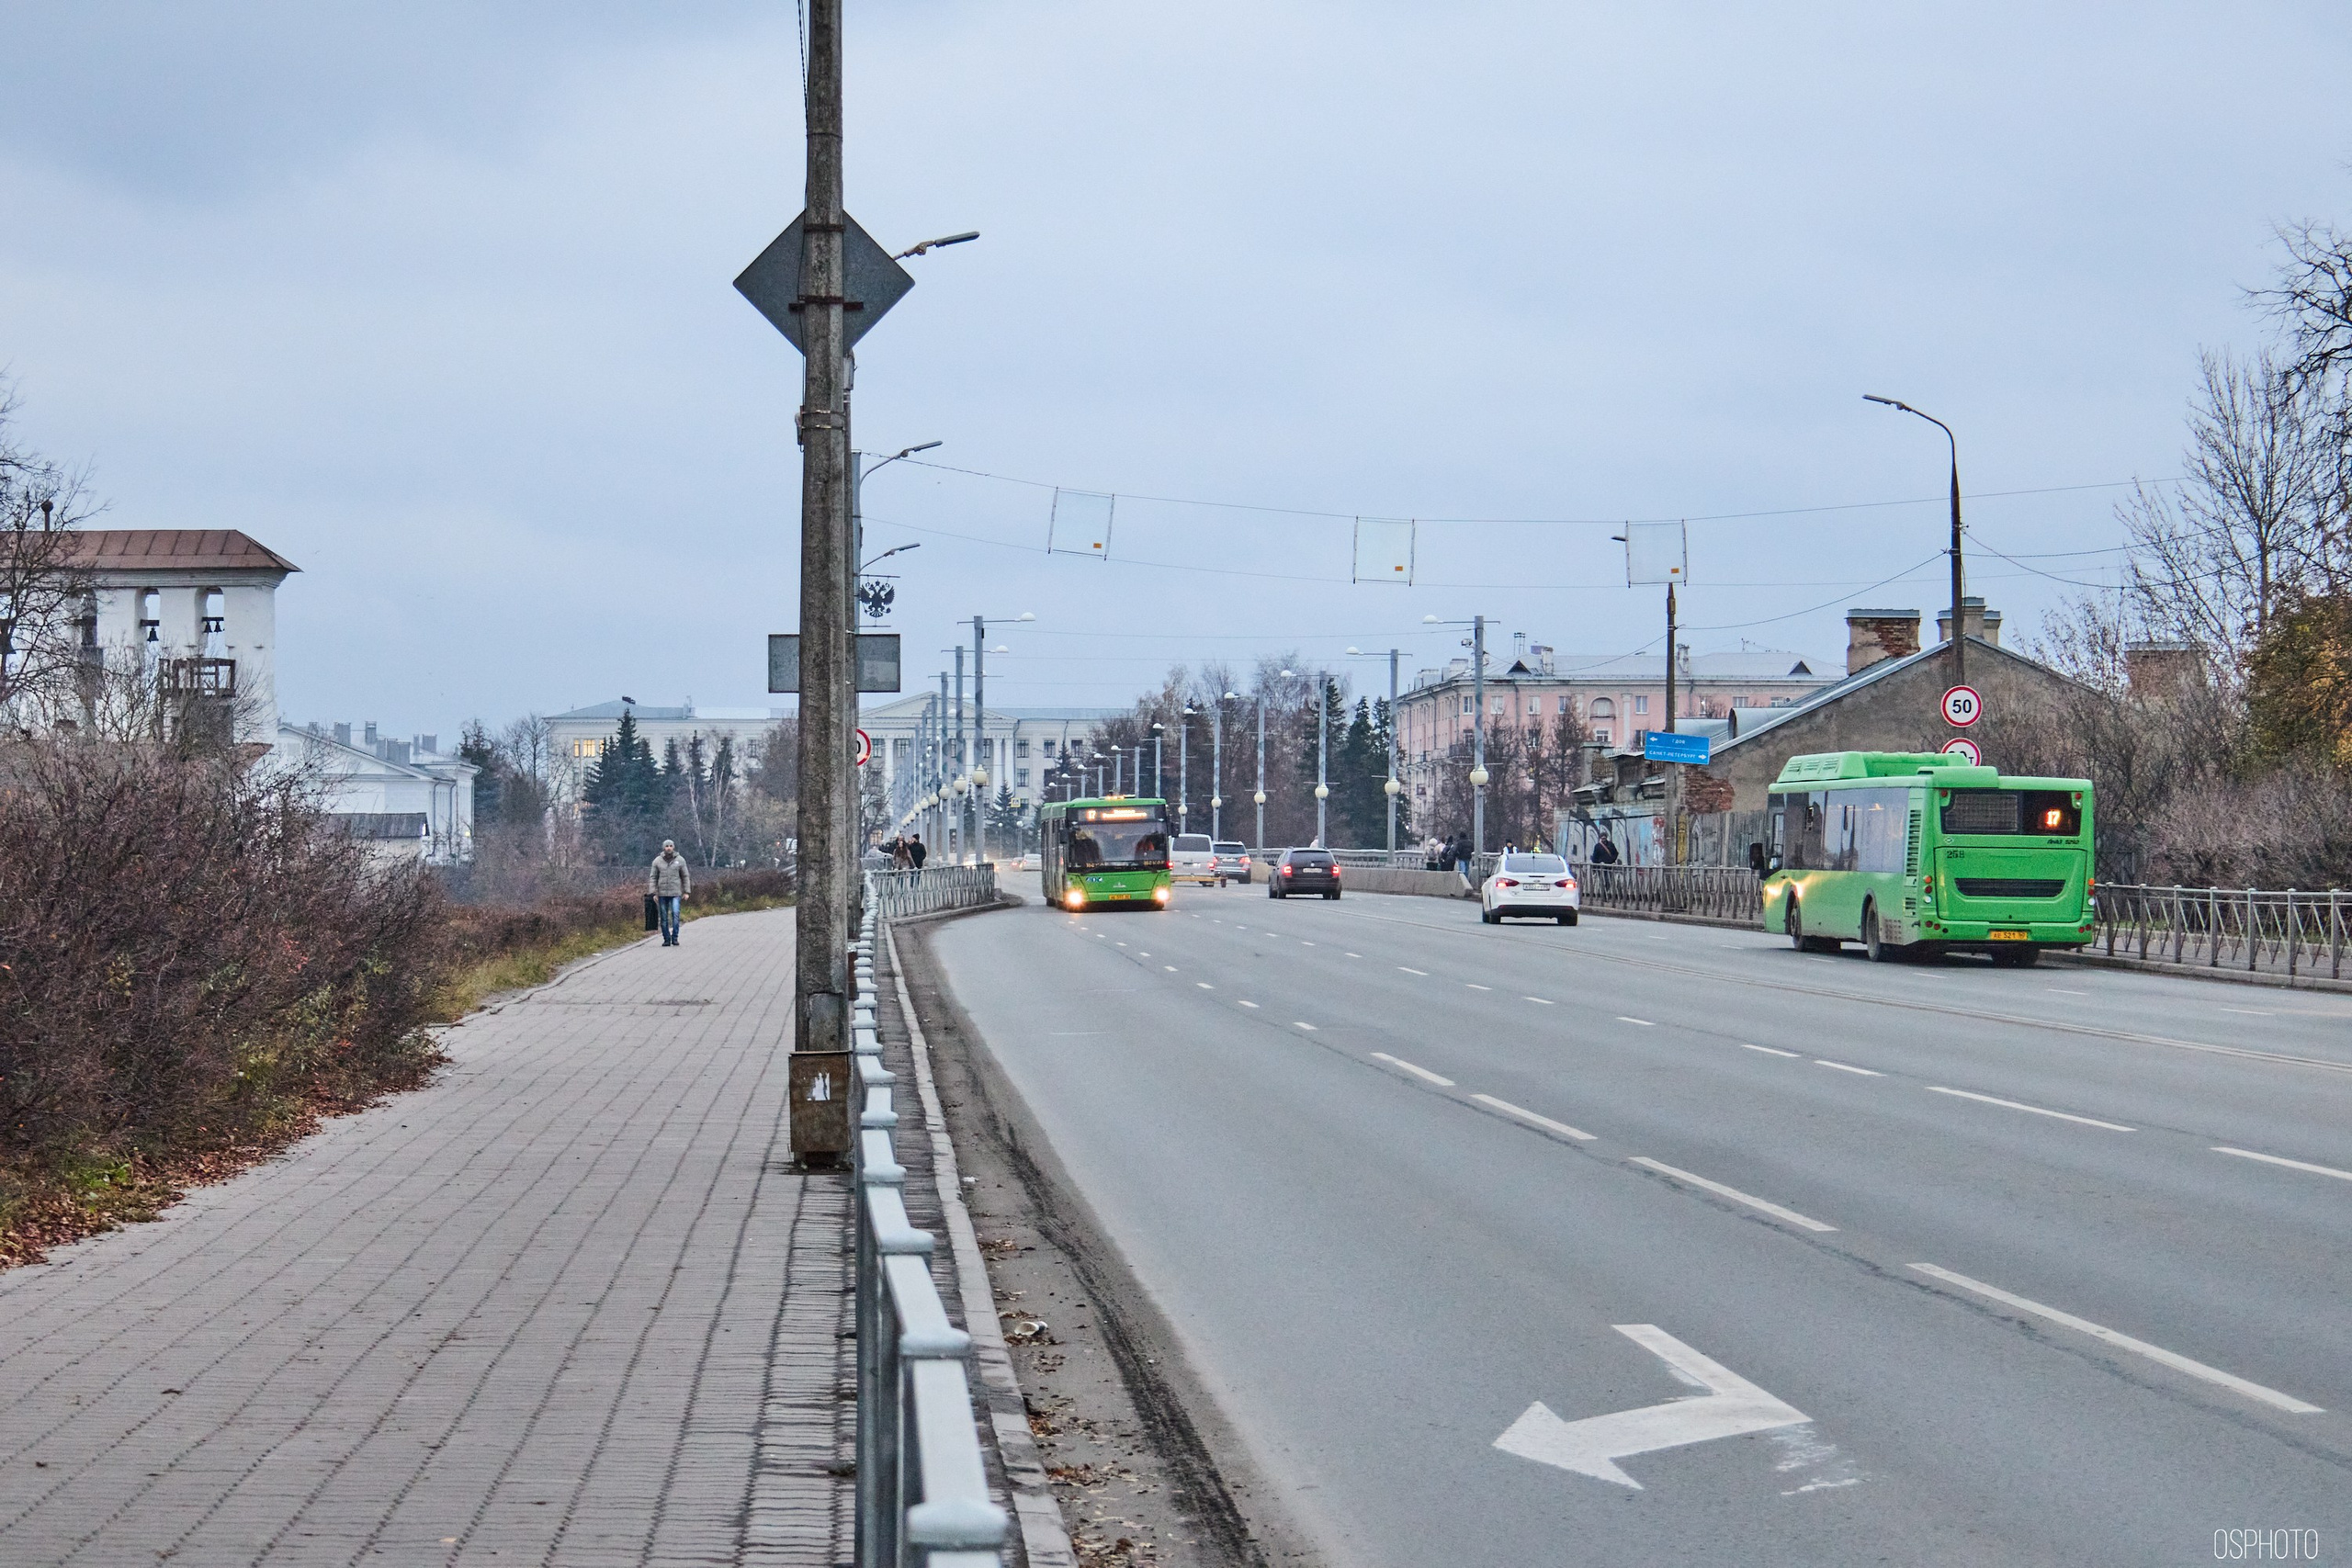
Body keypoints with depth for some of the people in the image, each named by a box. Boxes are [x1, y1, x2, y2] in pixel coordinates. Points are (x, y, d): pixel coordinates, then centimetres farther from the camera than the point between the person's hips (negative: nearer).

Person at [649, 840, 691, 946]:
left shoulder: (680, 860, 4)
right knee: (664, 918, 3)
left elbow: (685, 876, 8)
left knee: (675, 914, -16)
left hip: (676, 893, -1)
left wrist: (687, 892, 3)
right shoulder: (657, 861, 4)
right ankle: (666, 939, 9)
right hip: (662, 893, 1)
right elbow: (653, 877, 6)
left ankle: (674, 938, -12)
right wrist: (653, 892, -2)